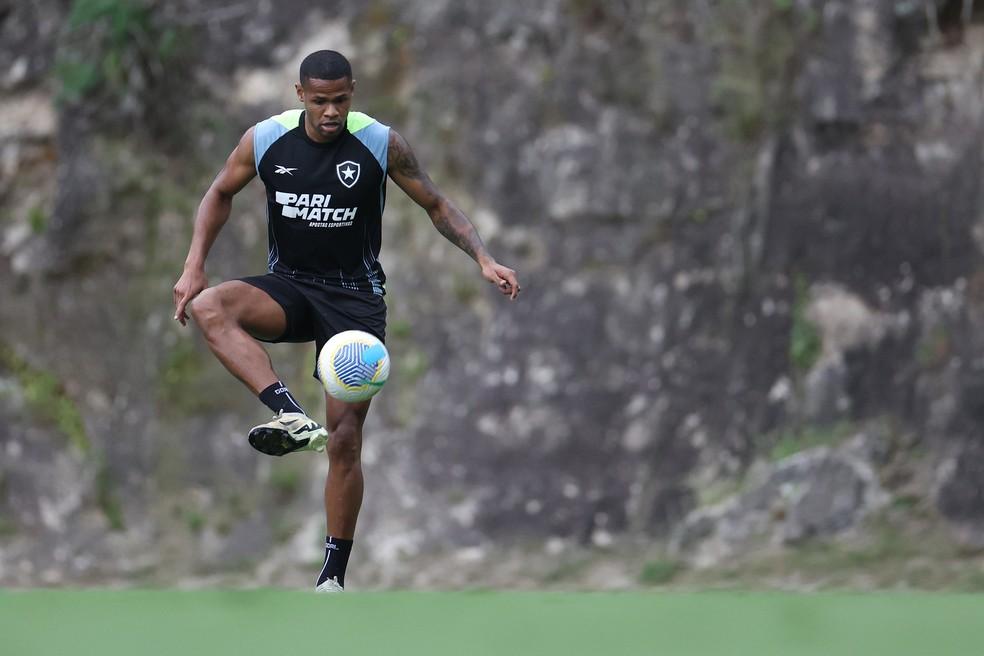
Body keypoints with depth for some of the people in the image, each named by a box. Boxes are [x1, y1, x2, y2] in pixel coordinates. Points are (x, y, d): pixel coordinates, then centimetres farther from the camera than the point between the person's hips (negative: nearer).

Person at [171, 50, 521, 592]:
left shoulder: (381, 144, -10)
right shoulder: (264, 140, -5)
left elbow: (437, 206, 2)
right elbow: (220, 194, 12)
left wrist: (482, 258, -12)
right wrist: (195, 266, 0)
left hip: (354, 296, -2)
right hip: (288, 287, 2)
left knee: (345, 439, -7)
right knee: (207, 307, -31)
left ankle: (334, 574, 5)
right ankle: (292, 418, -43)